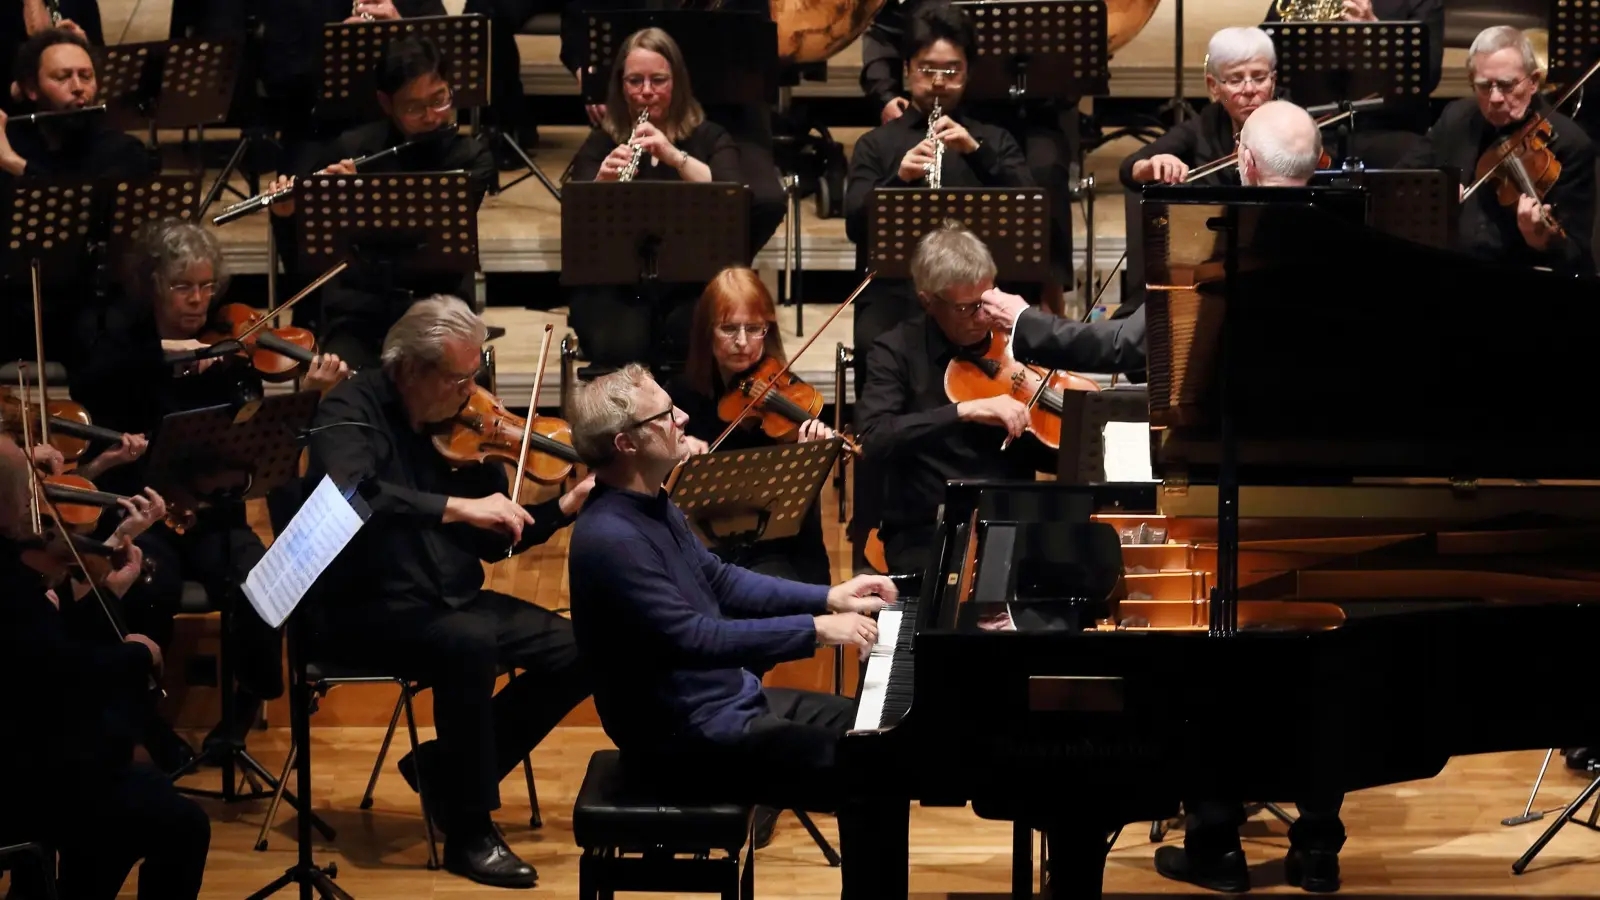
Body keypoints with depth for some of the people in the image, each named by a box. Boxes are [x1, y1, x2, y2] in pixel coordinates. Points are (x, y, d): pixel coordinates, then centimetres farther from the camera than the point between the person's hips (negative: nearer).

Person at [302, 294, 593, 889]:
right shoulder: (353, 411, -11)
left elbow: (492, 541, 10)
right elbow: (350, 495, -34)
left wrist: (565, 508, -5)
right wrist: (456, 507, -36)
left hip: (451, 600, 7)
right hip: (366, 610, -7)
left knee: (577, 652, -10)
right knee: (468, 645, -35)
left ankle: (450, 767, 7)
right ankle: (469, 833, -20)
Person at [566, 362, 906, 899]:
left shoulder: (653, 505, 6)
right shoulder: (610, 539, -26)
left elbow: (720, 581, 17)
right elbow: (697, 638, -30)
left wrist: (829, 597, 9)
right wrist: (817, 630, -27)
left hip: (728, 696, 11)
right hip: (689, 736, -11)